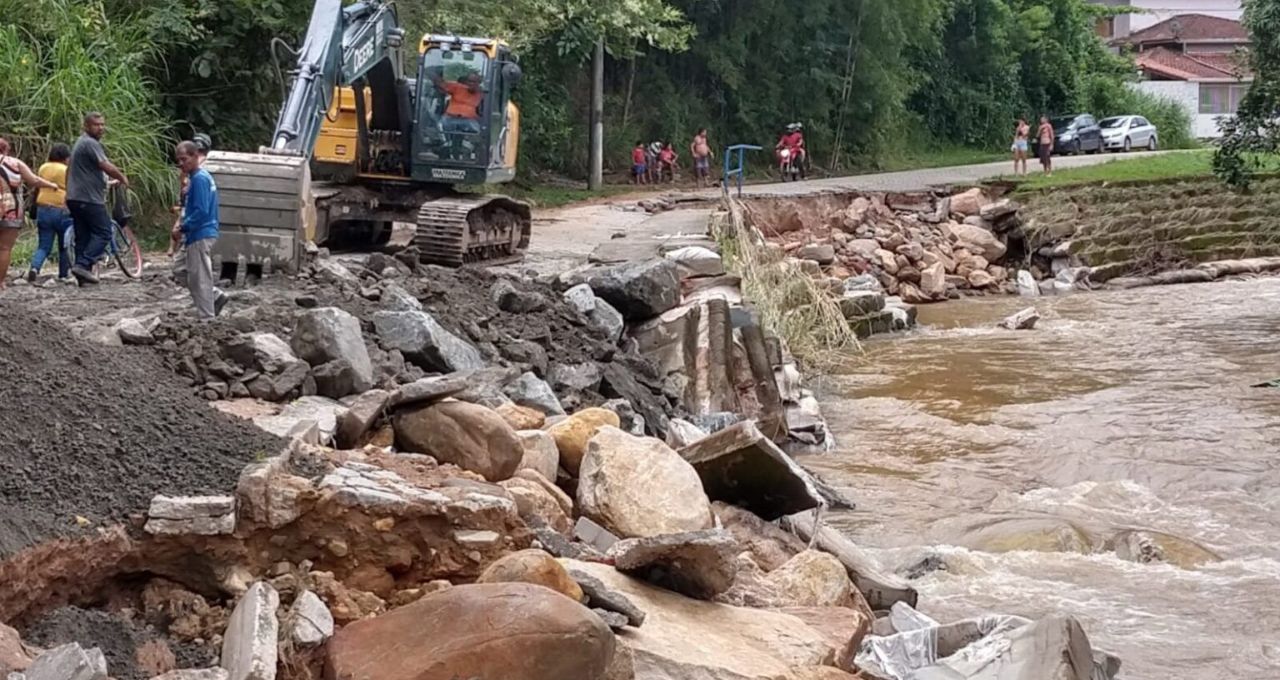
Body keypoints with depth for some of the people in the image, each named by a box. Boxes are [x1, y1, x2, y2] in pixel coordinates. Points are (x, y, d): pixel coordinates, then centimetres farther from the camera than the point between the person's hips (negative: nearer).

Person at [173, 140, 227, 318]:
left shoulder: (199, 179, -16)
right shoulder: (203, 176, 14)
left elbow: (201, 211, -22)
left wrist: (183, 228, -15)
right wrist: (184, 225, 11)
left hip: (200, 235, -10)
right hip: (202, 234, 10)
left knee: (199, 277, -4)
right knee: (193, 277, 16)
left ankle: (206, 317, 1)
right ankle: (216, 297, 19)